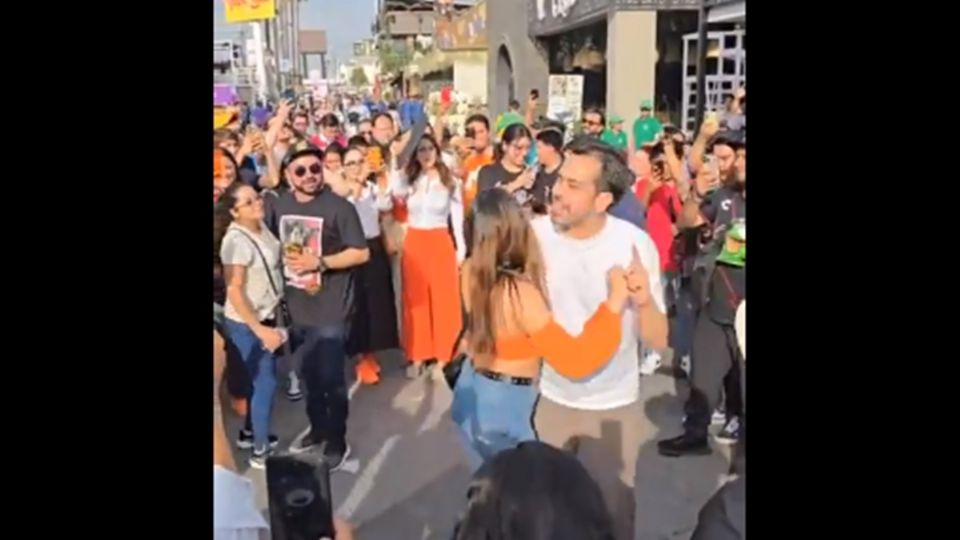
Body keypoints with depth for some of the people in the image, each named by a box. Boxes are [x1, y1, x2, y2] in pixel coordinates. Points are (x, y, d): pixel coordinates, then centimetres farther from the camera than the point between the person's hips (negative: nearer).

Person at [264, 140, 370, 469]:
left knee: (331, 379, 3)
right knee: (308, 375, 20)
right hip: (295, 307, 5)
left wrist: (319, 262, -21)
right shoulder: (277, 205, 3)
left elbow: (361, 253, -14)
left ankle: (337, 441, 23)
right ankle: (318, 428, 40)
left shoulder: (339, 207, -13)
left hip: (330, 310, -5)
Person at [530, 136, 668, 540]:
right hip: (546, 399, 2)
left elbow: (658, 340, -14)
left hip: (613, 407, -2)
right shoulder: (534, 234, -13)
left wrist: (644, 301, -33)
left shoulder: (635, 244, -17)